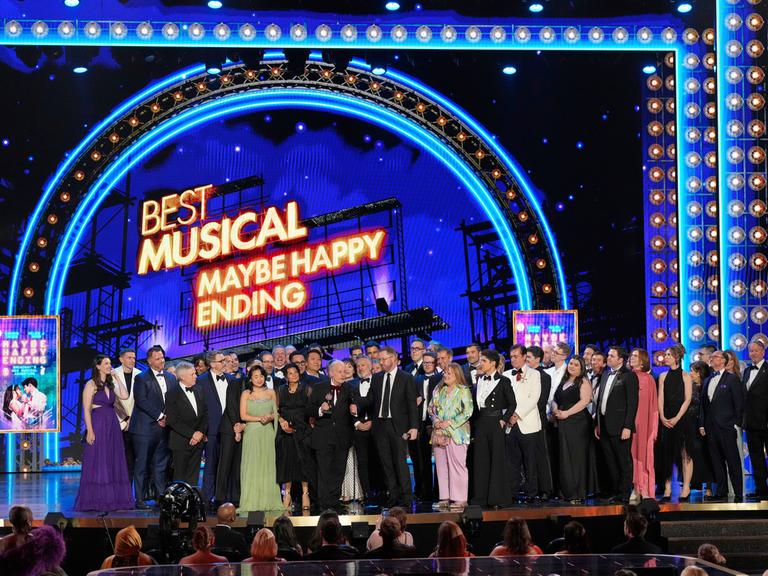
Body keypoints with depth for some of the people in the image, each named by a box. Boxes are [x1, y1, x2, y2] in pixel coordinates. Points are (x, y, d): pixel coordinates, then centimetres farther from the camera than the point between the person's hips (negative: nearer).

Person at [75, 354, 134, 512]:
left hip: (112, 426, 7)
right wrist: (90, 430, -17)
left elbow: (125, 396, 0)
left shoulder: (110, 384, 14)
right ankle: (95, 501, 0)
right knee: (97, 463, -4)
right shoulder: (91, 384, -4)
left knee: (113, 462, 7)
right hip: (98, 425, -7)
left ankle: (113, 499, 11)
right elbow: (86, 410, -9)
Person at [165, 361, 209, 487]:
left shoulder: (199, 392, 12)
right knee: (180, 477, -1)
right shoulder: (172, 395, -7)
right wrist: (192, 434, -14)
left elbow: (205, 414, 12)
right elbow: (172, 421, -13)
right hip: (181, 442, -5)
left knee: (193, 477, 6)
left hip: (198, 442, 5)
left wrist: (201, 432, -4)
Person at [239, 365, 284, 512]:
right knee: (252, 465, -4)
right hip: (252, 434, -2)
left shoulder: (271, 393, 11)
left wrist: (270, 417, -10)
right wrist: (259, 418, -13)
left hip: (268, 433, 2)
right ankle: (251, 501, -3)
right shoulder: (246, 394, 5)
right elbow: (243, 416, -2)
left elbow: (277, 413, 10)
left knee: (268, 465, 1)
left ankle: (269, 501, 3)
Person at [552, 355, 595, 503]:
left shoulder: (583, 382, -2)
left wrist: (566, 413, -16)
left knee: (576, 457, -5)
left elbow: (584, 401, -13)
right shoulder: (563, 382, 19)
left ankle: (578, 493, -2)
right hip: (563, 424, 7)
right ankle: (567, 491, 11)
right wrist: (555, 409, -1)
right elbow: (555, 399, 21)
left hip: (577, 422, -6)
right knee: (564, 458, 5)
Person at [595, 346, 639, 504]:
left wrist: (627, 427, -17)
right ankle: (616, 492, 19)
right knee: (610, 462, 11)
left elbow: (632, 403, -12)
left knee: (624, 462, 0)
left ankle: (624, 495, 4)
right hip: (605, 426, 8)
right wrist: (597, 424, 13)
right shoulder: (606, 375, 16)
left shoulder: (629, 376, -8)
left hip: (620, 426, -8)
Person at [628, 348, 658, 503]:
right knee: (631, 454, 0)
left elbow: (653, 405, 2)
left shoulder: (648, 379, 3)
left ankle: (645, 491, 2)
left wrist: (653, 430, -3)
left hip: (643, 423, -2)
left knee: (643, 454, -1)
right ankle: (634, 489, 2)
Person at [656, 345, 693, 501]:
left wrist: (677, 418, -13)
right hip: (666, 419, 4)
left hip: (681, 417, -4)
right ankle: (667, 488, 4)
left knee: (684, 452, -3)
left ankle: (686, 487, -1)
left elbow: (687, 400, -5)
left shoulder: (685, 376, 0)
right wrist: (662, 417, -7)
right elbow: (660, 399, 7)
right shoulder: (663, 376, 11)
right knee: (666, 452, 1)